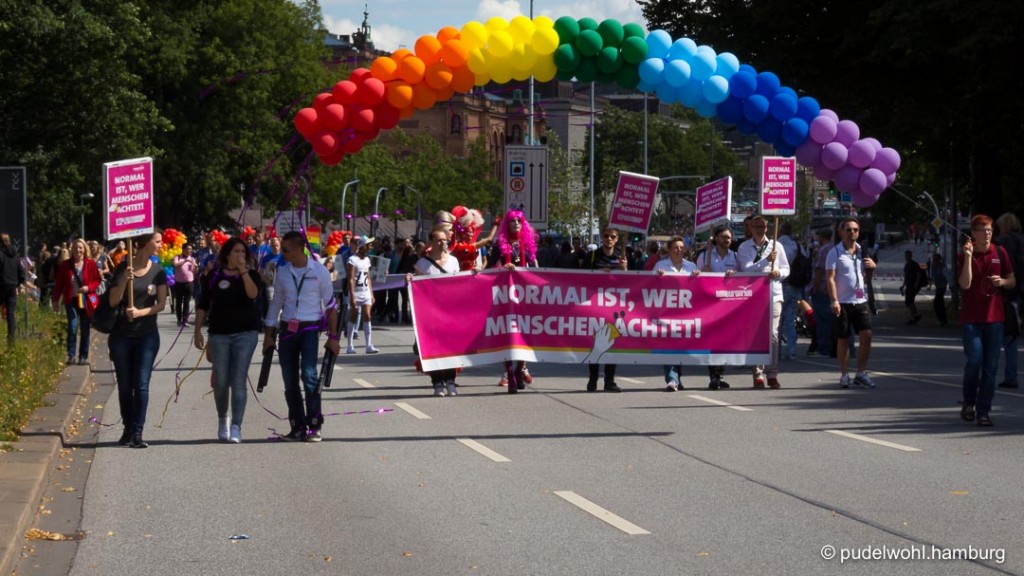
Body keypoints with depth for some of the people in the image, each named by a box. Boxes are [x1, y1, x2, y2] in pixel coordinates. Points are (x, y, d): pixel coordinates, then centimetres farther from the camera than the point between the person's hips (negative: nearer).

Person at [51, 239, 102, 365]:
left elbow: (97, 280, 4)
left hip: (86, 301, 0)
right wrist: (55, 300, 3)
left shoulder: (91, 264, -1)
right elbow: (59, 284, 4)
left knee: (85, 329, 5)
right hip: (71, 300, 0)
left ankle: (83, 356, 12)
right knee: (72, 327, -10)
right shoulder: (65, 265, 1)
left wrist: (89, 287, -14)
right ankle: (71, 355, -5)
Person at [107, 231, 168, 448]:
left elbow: (161, 304, -2)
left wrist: (140, 312, -17)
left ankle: (138, 432, -7)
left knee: (141, 384, -7)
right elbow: (113, 301, -7)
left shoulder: (157, 271, 1)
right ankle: (128, 429, 19)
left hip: (147, 335, 0)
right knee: (125, 385, 7)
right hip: (121, 334, 0)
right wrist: (125, 280, -22)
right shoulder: (123, 269, -4)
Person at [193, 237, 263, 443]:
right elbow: (203, 305, 10)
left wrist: (243, 271, -25)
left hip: (245, 333, -1)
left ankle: (236, 427, -8)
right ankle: (222, 420, 28)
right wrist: (198, 331, 6)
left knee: (238, 381, -7)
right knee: (221, 381, 5)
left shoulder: (251, 274, 4)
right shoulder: (215, 276, 6)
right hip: (219, 333, 1)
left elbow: (253, 293, -18)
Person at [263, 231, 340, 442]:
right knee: (290, 381, 3)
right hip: (287, 329, 4)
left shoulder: (319, 271, -3)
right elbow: (276, 303, 15)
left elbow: (330, 305, 0)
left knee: (309, 375, -17)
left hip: (310, 328, -4)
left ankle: (314, 426, -10)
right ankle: (298, 428, 12)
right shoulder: (282, 272, 8)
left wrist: (333, 336, -3)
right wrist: (268, 335, 14)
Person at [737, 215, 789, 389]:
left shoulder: (776, 246, 12)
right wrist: (766, 260, -14)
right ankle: (758, 374, 3)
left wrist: (778, 273, -6)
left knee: (773, 334, -4)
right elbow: (746, 269, -8)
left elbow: (786, 269, 15)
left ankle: (772, 374, 0)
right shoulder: (744, 248, 6)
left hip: (773, 294, 1)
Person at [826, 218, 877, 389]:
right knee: (843, 339, 1)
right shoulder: (835, 253, -3)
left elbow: (867, 275, 23)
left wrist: (873, 266, -1)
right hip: (843, 303, -4)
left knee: (866, 335, -5)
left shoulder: (862, 251, 13)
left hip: (861, 300, 4)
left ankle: (861, 373, 4)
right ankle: (844, 375, 9)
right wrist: (834, 301, -19)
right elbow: (831, 278, -9)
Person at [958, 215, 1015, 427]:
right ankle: (969, 402, 12)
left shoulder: (1000, 253, 7)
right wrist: (968, 257, -20)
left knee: (990, 366, 0)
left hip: (995, 317, 2)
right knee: (974, 360, -12)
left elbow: (1012, 282, 14)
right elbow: (965, 284, -13)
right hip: (971, 318, -2)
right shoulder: (965, 256, 1)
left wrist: (1002, 281, -8)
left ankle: (983, 411, 5)